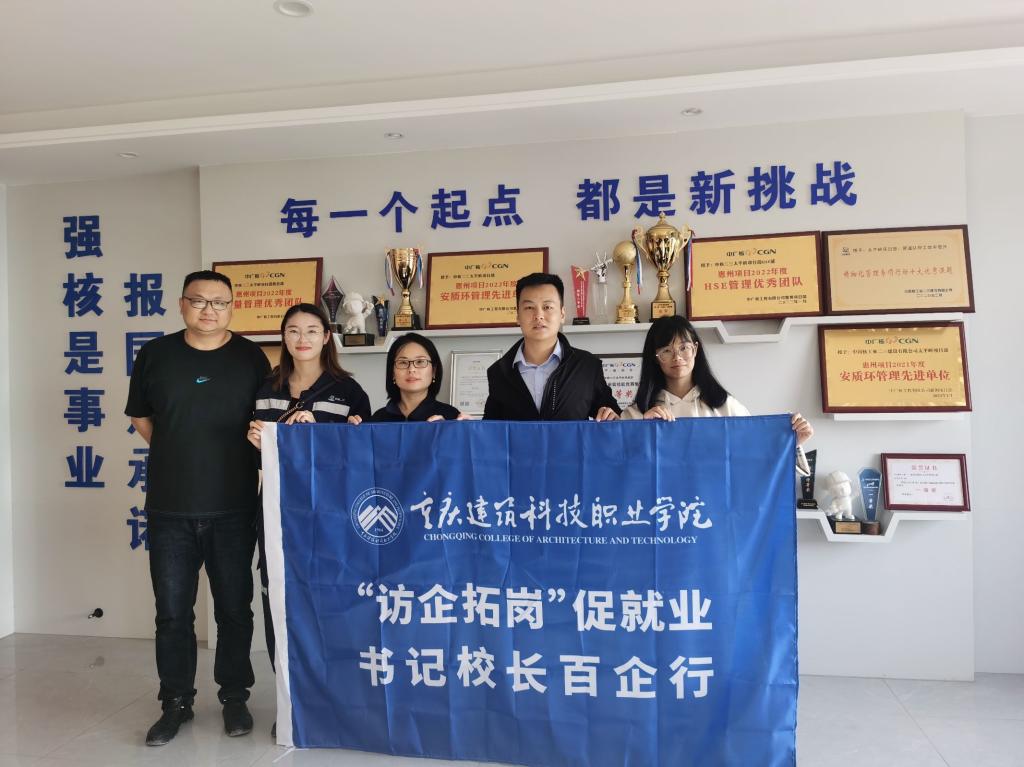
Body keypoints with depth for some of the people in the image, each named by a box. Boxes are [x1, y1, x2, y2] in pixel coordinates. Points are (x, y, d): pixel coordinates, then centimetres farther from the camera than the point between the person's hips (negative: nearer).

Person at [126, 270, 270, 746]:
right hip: (169, 509, 1)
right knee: (172, 611, 9)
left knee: (234, 609, 9)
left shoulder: (250, 357, 1)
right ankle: (175, 703, 25)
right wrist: (178, 455, 10)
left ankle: (235, 697, 25)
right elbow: (141, 416, 15)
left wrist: (249, 463, -2)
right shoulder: (155, 354, 4)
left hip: (233, 508, -1)